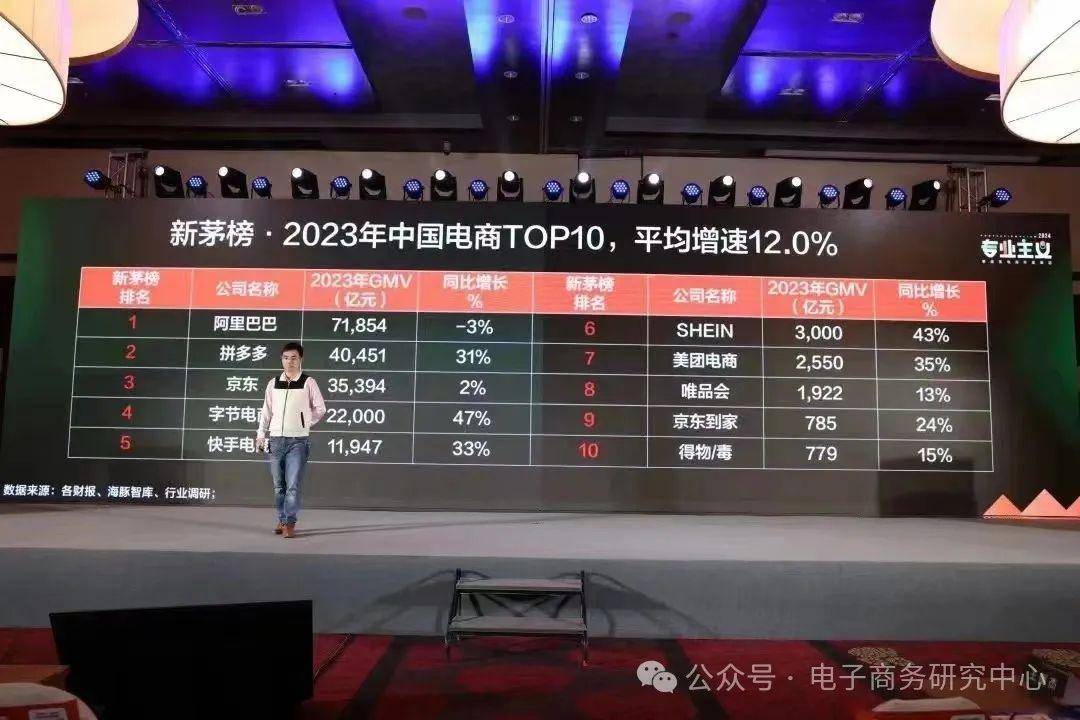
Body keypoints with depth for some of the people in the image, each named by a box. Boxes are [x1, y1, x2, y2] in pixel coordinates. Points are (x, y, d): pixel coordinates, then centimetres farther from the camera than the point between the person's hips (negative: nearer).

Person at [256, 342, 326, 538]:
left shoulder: (308, 382, -1)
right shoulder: (273, 383, 8)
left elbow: (320, 408, 5)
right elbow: (266, 411, 12)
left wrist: (307, 423, 1)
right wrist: (261, 435, 9)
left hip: (297, 440, -3)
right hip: (275, 440, 3)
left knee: (293, 485, -8)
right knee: (279, 485, 9)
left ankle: (290, 523, -4)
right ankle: (281, 520, 20)